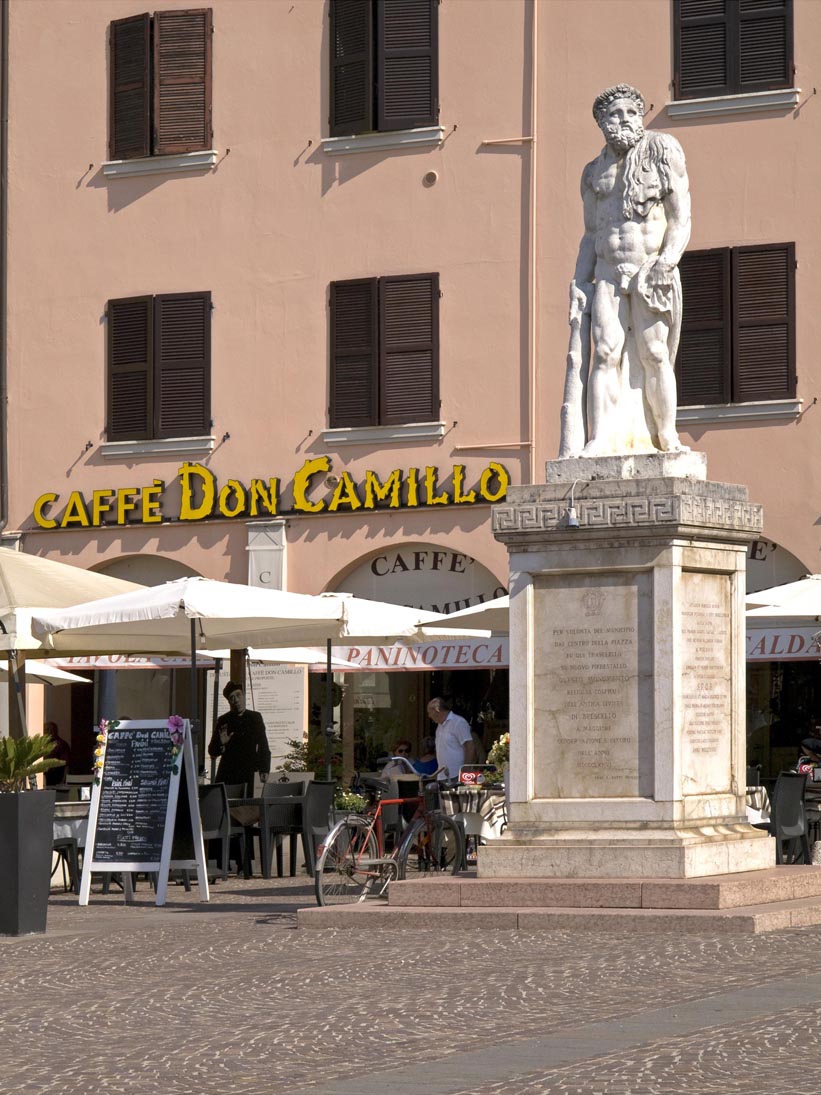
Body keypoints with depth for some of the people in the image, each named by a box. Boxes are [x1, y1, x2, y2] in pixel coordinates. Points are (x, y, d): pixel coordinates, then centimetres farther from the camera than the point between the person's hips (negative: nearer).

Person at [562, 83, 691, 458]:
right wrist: (579, 283, 8)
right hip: (607, 273, 3)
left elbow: (681, 220, -3)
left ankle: (667, 438, -6)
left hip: (650, 269, -3)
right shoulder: (594, 171, 16)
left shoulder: (663, 155, 2)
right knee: (606, 353, -9)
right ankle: (600, 440, -15)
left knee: (653, 353, -10)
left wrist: (666, 263, -17)